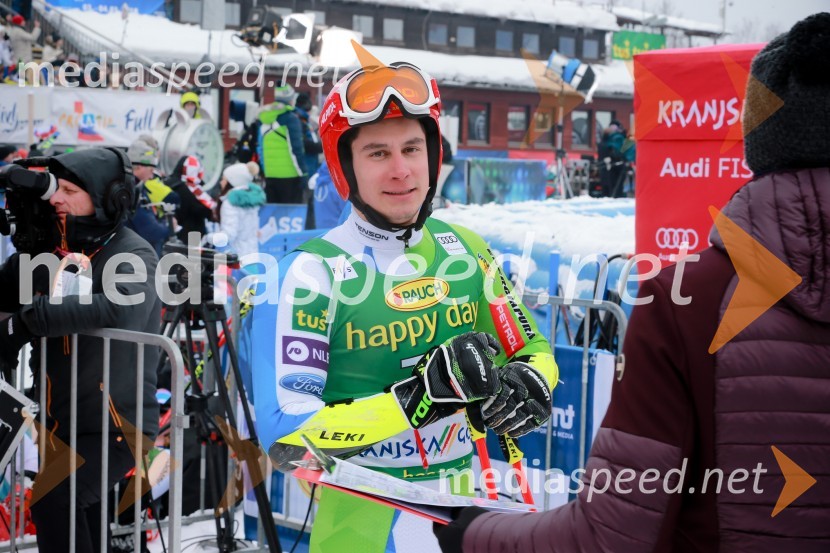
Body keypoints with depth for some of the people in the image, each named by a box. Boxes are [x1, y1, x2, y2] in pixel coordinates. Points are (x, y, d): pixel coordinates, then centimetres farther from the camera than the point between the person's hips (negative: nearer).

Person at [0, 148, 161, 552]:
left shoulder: (134, 256, -14)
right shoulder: (50, 250, 5)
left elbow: (117, 307, -35)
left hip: (116, 425, -7)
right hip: (63, 423, 7)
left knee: (52, 500, -24)